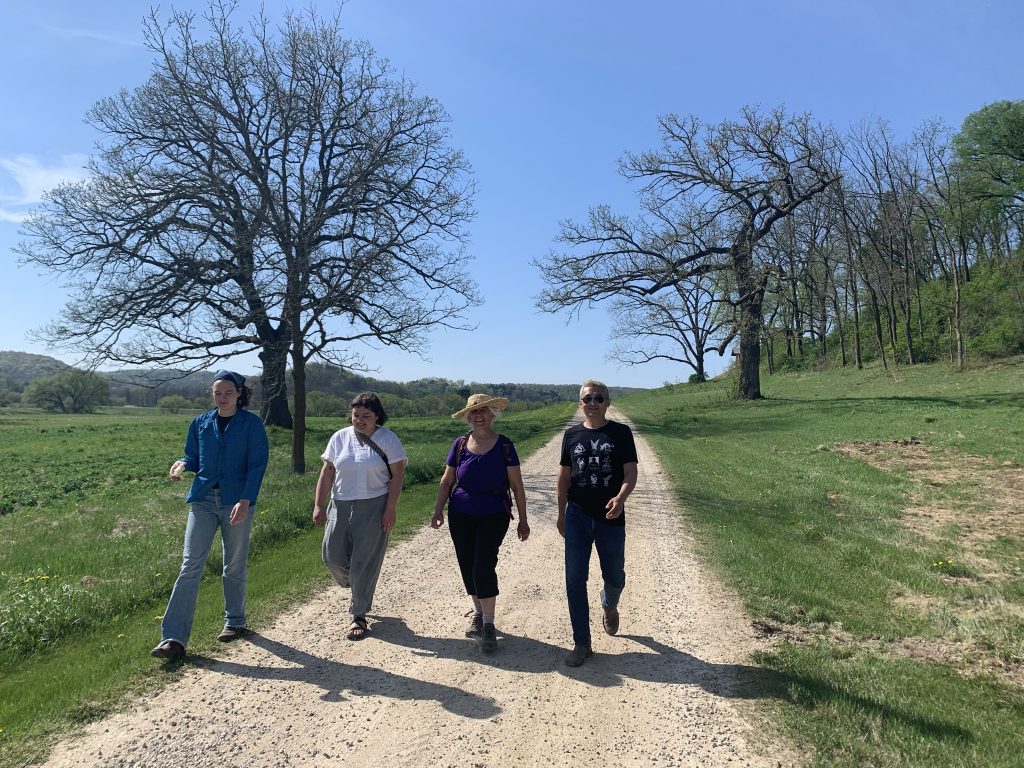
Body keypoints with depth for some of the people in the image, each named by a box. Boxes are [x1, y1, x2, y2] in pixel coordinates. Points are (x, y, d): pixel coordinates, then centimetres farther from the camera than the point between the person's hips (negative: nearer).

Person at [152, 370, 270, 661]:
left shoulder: (251, 424, -4)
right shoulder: (200, 423, 8)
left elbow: (257, 465, -9)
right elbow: (193, 457, 16)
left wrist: (245, 500, -19)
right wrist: (182, 464, -8)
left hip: (237, 502, -2)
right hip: (203, 499, 3)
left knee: (235, 566, 10)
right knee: (190, 564, -5)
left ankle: (235, 621, 30)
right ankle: (173, 638, -3)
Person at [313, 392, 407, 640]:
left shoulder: (387, 439, -4)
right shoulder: (340, 437, 7)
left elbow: (397, 475, -6)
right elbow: (327, 472, 6)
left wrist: (390, 509, -13)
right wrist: (319, 505, -1)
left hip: (373, 507, -4)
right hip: (340, 505, 4)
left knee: (364, 562, -1)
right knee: (333, 556, 4)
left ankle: (359, 616, 15)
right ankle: (357, 589, 36)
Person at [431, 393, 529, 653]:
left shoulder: (504, 445, -6)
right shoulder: (460, 444, 0)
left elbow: (517, 486, -2)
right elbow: (446, 481, 6)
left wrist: (523, 520, -1)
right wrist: (439, 510, -3)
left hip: (494, 517, -3)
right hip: (461, 516, 3)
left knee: (483, 566, -12)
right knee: (467, 566, 10)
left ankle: (488, 626, 2)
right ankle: (478, 614, 31)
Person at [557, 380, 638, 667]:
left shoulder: (621, 433, -3)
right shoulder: (571, 435, 4)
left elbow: (631, 472, -6)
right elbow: (564, 476, 10)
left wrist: (621, 498, -26)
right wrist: (561, 514, 10)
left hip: (610, 519, -1)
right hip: (577, 517, 2)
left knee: (614, 577, 14)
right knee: (575, 581, 2)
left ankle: (609, 606, 49)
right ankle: (582, 644, 15)